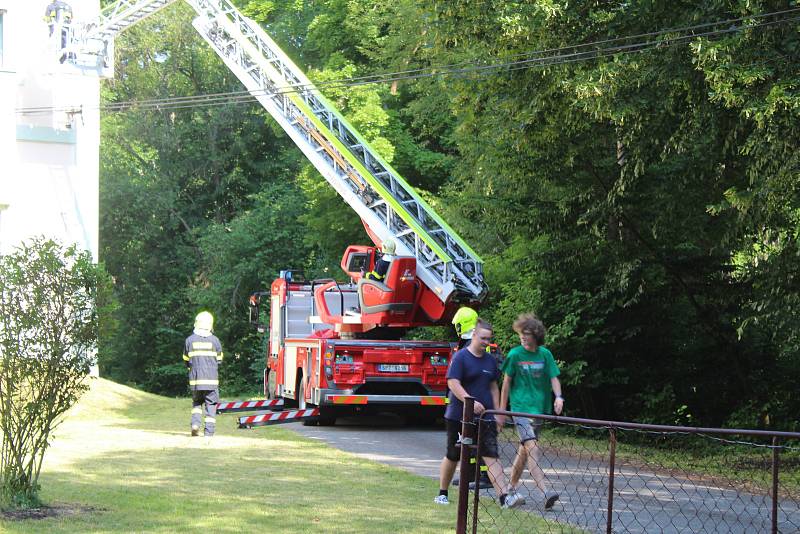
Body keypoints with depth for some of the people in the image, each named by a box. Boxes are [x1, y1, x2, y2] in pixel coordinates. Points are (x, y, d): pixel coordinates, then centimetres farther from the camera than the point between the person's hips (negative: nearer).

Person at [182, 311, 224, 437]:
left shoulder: (190, 340, 1)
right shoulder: (214, 340, -3)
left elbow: (186, 360, 9)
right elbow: (219, 360, 7)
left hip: (195, 379, 2)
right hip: (211, 379, -1)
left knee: (196, 402, 18)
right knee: (211, 404, 5)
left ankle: (195, 423, -2)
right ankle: (209, 431, 1)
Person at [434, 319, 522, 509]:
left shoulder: (490, 360, 12)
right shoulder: (460, 357, -8)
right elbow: (453, 383, -17)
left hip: (484, 417, 4)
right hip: (459, 416, -4)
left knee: (491, 456, -7)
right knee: (453, 456, 8)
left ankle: (505, 497, -18)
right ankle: (442, 493, 25)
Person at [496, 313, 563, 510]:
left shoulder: (545, 354, 5)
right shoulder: (515, 355, -3)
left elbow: (553, 377, 5)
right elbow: (507, 383, 3)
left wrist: (558, 397, -15)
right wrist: (502, 411, 5)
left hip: (539, 409, 4)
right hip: (521, 408, -4)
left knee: (524, 449, 13)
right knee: (532, 449, -17)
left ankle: (512, 487, 29)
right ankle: (544, 493, -28)